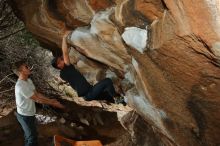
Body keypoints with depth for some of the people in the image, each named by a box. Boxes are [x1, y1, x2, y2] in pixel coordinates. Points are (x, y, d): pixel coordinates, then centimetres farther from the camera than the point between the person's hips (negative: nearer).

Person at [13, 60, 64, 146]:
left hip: (29, 114, 9)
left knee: (29, 135, 24)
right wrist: (53, 103, -17)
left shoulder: (28, 80, -1)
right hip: (25, 115, -9)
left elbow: (37, 94, 8)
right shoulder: (21, 86, -31)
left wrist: (50, 100, 1)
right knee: (32, 137, 3)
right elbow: (37, 99, -25)